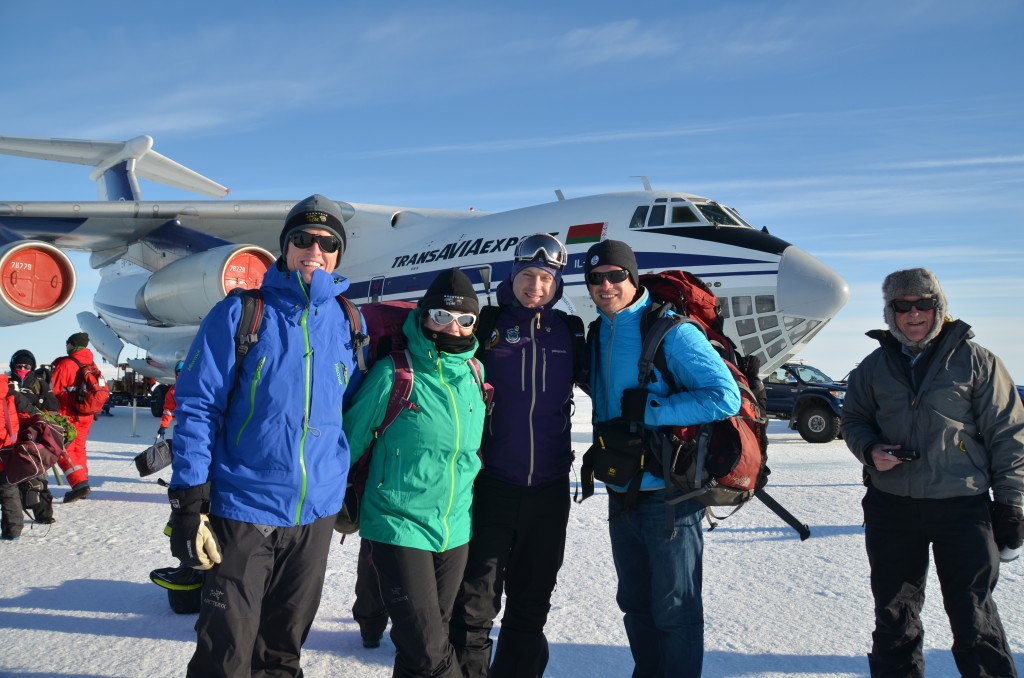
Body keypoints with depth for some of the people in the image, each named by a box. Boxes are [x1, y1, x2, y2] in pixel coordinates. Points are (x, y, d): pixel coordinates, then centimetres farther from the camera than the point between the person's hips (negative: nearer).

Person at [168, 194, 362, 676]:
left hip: (317, 512, 4)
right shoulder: (240, 314, -6)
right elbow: (197, 407, -8)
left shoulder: (347, 323, 5)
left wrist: (352, 493, 14)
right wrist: (188, 503, -13)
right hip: (243, 508, -3)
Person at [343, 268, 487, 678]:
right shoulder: (393, 374, -13)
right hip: (400, 526, -5)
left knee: (431, 640, 18)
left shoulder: (476, 374, 2)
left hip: (456, 531, 5)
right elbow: (353, 438, -2)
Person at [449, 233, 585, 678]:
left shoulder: (570, 332, 6)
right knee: (476, 600, 2)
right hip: (490, 485, -3)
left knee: (532, 600, 16)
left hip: (549, 487, 3)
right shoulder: (486, 326, -2)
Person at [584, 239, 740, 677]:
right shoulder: (599, 334, 8)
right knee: (635, 604, 20)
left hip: (669, 497, -7)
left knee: (675, 610, 4)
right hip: (622, 494, 7)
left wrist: (649, 412, -21)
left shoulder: (670, 330, -14)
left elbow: (726, 397, -19)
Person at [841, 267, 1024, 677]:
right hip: (890, 506, 3)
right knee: (893, 613, 14)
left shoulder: (975, 360, -1)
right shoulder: (874, 366, 7)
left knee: (973, 614, 2)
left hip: (962, 505, -3)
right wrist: (869, 449, -4)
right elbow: (853, 419, 17)